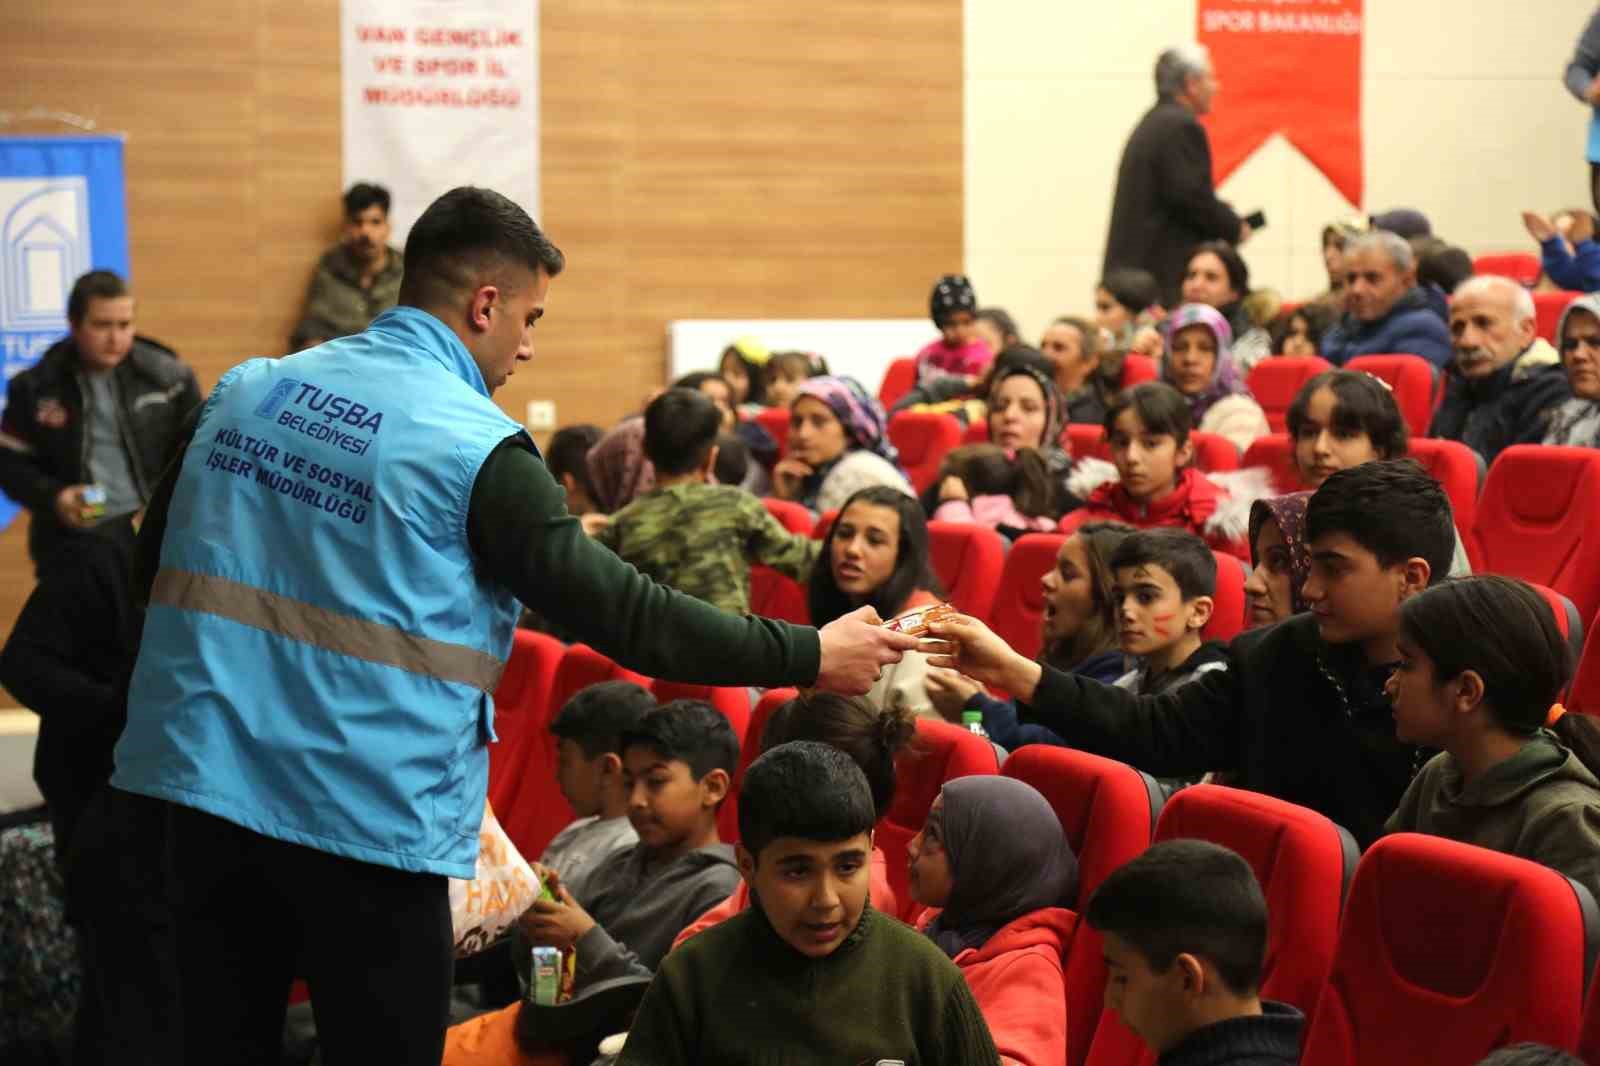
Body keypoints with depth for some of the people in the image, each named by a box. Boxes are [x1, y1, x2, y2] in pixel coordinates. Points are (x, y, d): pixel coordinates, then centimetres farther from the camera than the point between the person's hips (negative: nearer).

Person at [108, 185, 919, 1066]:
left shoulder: (246, 390, 8)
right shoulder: (473, 446, -11)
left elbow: (154, 567, 15)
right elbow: (612, 609, -13)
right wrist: (807, 656, -6)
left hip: (200, 779, 6)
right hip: (362, 818, -6)